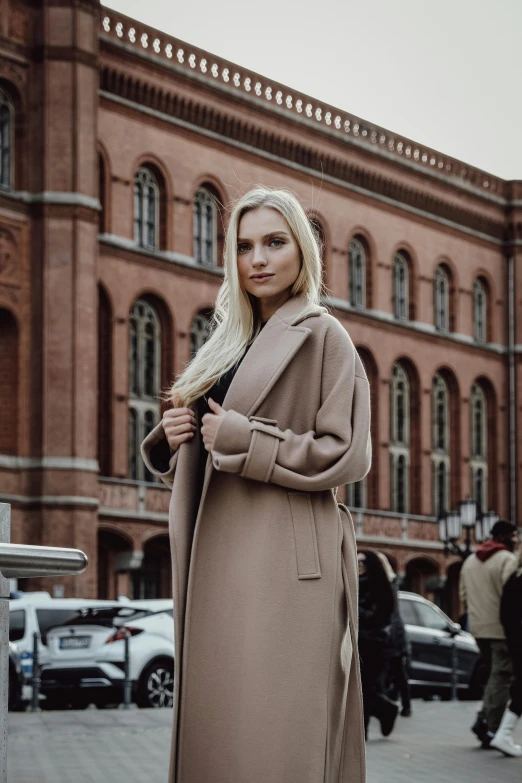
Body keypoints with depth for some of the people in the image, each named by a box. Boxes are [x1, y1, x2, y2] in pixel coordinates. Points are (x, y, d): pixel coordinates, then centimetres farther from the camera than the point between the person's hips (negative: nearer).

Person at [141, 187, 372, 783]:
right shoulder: (230, 343, 21)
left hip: (285, 560, -7)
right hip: (220, 562, 7)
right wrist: (173, 438, 3)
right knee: (216, 722, 5)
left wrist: (240, 438, -11)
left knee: (275, 733, -11)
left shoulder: (321, 336, 0)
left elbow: (347, 457, -9)